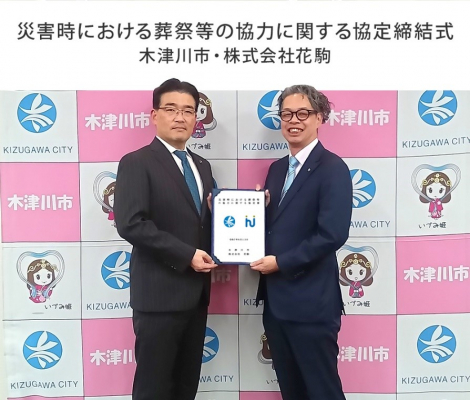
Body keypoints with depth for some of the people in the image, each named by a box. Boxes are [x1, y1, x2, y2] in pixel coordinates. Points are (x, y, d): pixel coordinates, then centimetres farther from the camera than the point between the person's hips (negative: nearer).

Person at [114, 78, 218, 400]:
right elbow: (130, 223, -18)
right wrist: (186, 255, -19)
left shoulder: (201, 166, 15)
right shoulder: (136, 163, -8)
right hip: (160, 293, -7)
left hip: (196, 292, 7)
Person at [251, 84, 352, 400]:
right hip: (276, 300, 8)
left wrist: (281, 262, -17)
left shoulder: (332, 168, -11)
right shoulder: (277, 169, 13)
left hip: (311, 303, -7)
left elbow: (333, 234, -20)